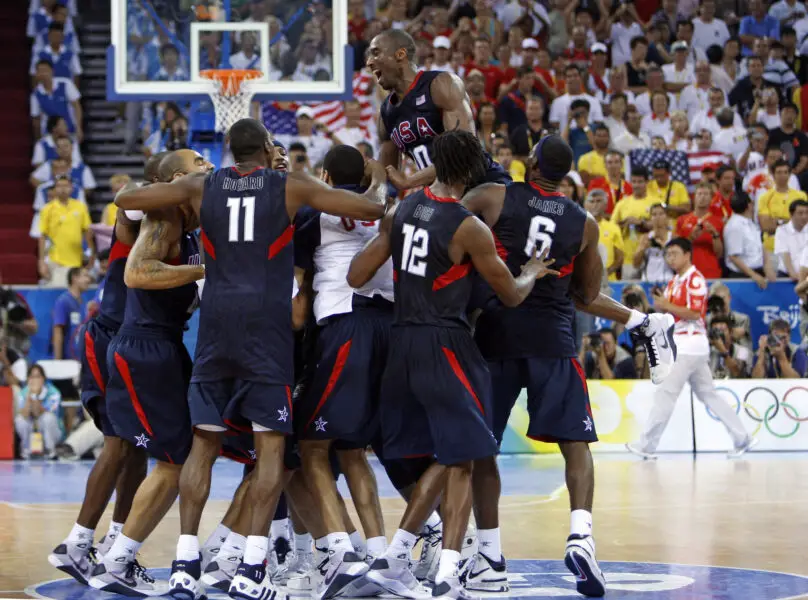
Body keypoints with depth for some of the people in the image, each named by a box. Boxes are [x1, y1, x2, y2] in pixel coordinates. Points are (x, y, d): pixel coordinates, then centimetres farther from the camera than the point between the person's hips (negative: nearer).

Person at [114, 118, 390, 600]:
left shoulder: (201, 187, 10)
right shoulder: (291, 187, 3)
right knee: (271, 446, 1)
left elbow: (124, 200, 14)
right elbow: (372, 208, 2)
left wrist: (167, 186, 33)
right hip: (267, 322, -3)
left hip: (216, 320, 3)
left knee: (204, 442, 9)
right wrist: (379, 177, 24)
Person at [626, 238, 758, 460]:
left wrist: (667, 306, -18)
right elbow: (667, 312, 20)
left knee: (665, 392, -10)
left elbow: (695, 313, -19)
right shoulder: (674, 282, 17)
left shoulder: (695, 279, -11)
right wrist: (660, 303, -1)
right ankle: (742, 438, 14)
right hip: (680, 345, 10)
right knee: (708, 394, 11)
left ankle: (647, 445, -8)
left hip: (690, 343, -10)